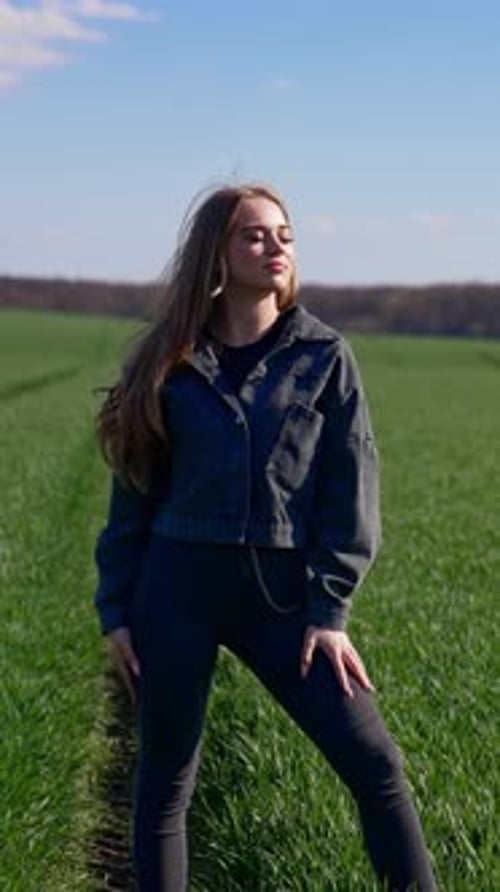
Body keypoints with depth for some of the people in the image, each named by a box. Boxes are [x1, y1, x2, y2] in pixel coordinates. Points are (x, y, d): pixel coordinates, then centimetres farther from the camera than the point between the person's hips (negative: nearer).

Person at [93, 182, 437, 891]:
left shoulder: (324, 357, 1)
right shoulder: (170, 362, 4)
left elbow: (351, 489, -2)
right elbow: (134, 494, 7)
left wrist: (330, 607, -8)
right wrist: (115, 610, 3)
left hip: (283, 593, 0)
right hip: (178, 588, 1)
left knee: (375, 763, -4)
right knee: (165, 782, 9)